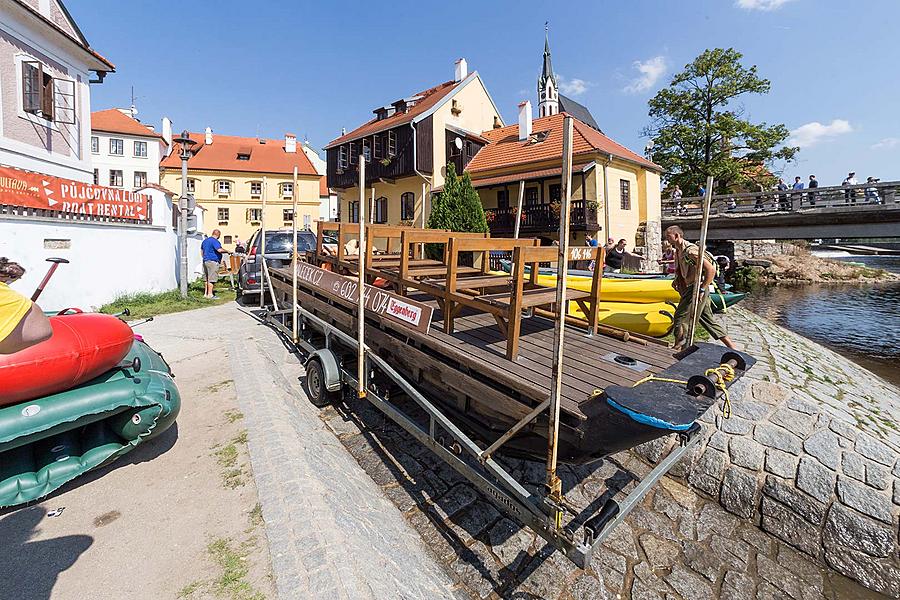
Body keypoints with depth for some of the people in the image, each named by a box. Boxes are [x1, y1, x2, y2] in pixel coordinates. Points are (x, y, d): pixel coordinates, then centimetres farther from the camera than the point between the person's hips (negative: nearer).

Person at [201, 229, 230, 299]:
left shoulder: (205, 240, 18)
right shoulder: (214, 241, -12)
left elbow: (201, 251, 26)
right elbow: (220, 250, -25)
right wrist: (227, 251, -11)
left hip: (205, 261, 10)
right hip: (212, 261, -10)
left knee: (207, 279, 15)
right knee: (212, 279, -7)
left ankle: (206, 294, 19)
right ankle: (210, 295, -7)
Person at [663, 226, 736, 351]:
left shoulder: (690, 250, -17)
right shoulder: (678, 251, 12)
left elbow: (711, 270, -21)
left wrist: (701, 290, -21)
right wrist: (676, 280, 11)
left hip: (696, 290, -10)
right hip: (689, 289, 10)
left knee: (681, 317, -6)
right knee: (709, 320, 13)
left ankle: (677, 349, 4)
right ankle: (732, 348, 19)